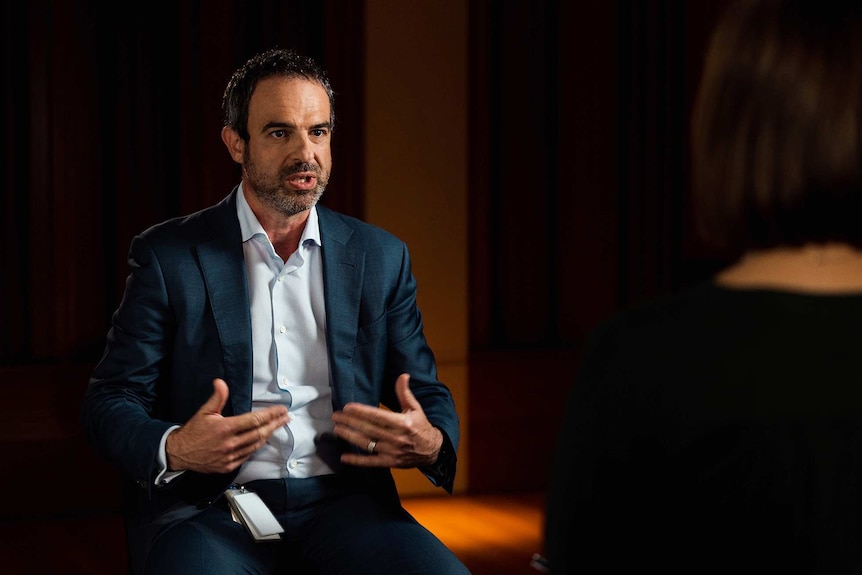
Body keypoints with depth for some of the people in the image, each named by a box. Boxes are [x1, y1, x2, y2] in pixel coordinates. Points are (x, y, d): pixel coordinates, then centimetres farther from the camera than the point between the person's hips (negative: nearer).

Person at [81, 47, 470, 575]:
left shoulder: (381, 258, 14)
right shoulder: (169, 256, 6)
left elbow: (428, 395, 17)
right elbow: (110, 402, 4)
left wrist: (430, 445, -9)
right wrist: (173, 449, -19)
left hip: (342, 504, 3)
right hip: (209, 507, -3)